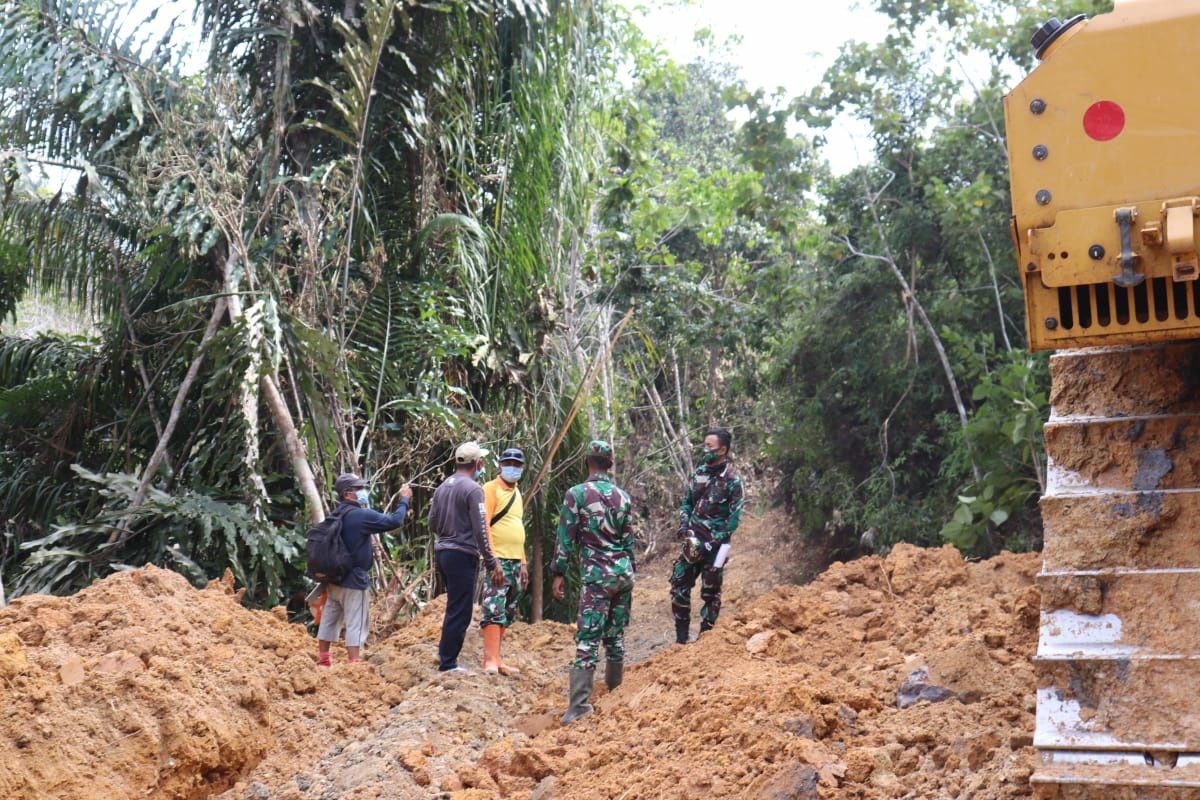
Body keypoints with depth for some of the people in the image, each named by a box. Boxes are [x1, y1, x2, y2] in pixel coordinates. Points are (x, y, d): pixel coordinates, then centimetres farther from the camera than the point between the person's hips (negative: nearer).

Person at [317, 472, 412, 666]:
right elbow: (394, 521, -19)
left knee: (330, 618, 16)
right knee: (356, 623, -6)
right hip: (353, 579, -9)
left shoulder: (337, 515, 9)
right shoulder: (359, 515, -19)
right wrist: (405, 500, -8)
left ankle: (323, 660, 26)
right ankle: (355, 665, -9)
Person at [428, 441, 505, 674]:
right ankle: (448, 663, 2)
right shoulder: (472, 489, -13)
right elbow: (480, 531, -15)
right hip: (462, 554, -8)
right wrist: (492, 564, -10)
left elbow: (432, 524, 16)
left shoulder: (442, 487, 11)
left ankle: (445, 652, 28)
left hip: (442, 551, 8)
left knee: (455, 607, 21)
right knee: (460, 612, -1)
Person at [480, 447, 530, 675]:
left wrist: (523, 563, 19)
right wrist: (491, 557, -22)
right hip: (497, 560, -9)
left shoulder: (516, 493, 18)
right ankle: (490, 660, -15)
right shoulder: (491, 489, -6)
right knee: (494, 610, -14)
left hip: (515, 561, 9)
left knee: (506, 614, 9)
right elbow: (483, 524, -14)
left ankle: (497, 660, 13)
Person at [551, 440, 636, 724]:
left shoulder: (576, 494, -6)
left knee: (588, 640, -9)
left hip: (595, 575, -5)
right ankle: (615, 690, 25)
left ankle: (578, 704, -15)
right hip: (623, 572, 5)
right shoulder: (623, 497, 8)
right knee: (615, 635, 16)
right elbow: (629, 541, 14)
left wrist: (558, 573, -1)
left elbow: (565, 538, -7)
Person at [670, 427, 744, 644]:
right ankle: (681, 637, 15)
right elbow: (687, 502, 16)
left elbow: (735, 517, -13)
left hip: (714, 544, -6)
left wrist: (713, 542, -17)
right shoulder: (700, 473, 7)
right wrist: (684, 526, -1)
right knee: (679, 584, 4)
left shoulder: (731, 480, -11)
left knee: (710, 592, 3)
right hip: (692, 541, 6)